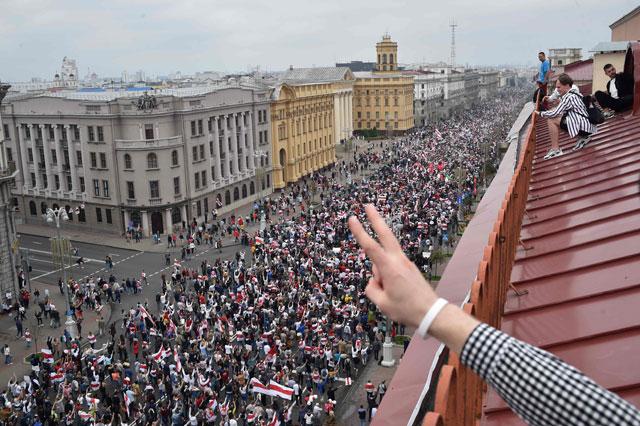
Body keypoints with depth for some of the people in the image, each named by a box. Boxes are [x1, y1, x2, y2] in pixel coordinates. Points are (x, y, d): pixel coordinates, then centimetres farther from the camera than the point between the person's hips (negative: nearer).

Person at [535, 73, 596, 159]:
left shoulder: (569, 97, -14)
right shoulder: (574, 93, 16)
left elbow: (554, 113, -15)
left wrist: (540, 113, -1)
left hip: (583, 126, -10)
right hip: (586, 124, 10)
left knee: (551, 120, -11)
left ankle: (555, 149, -9)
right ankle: (583, 137, 16)